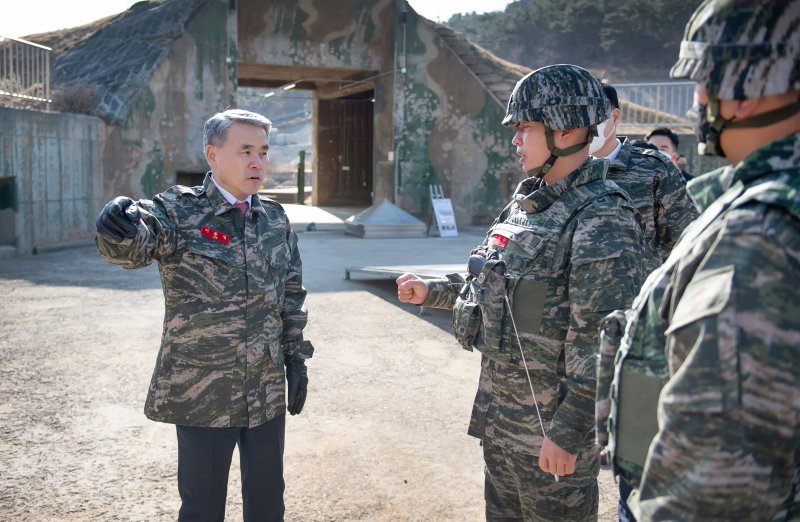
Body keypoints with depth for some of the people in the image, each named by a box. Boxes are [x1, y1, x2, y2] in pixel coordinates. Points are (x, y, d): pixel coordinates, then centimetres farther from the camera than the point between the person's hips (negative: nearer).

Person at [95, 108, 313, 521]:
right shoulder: (179, 211, -11)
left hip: (267, 390, 5)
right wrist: (120, 233, -54)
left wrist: (296, 357, 8)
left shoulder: (275, 219, 5)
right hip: (201, 393, -4)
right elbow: (133, 248, -31)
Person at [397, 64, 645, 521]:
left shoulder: (602, 221, -21)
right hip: (498, 413, 9)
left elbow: (603, 346, -24)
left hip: (549, 430, -9)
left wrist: (569, 434, -22)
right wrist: (433, 292, 15)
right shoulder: (528, 201, 7)